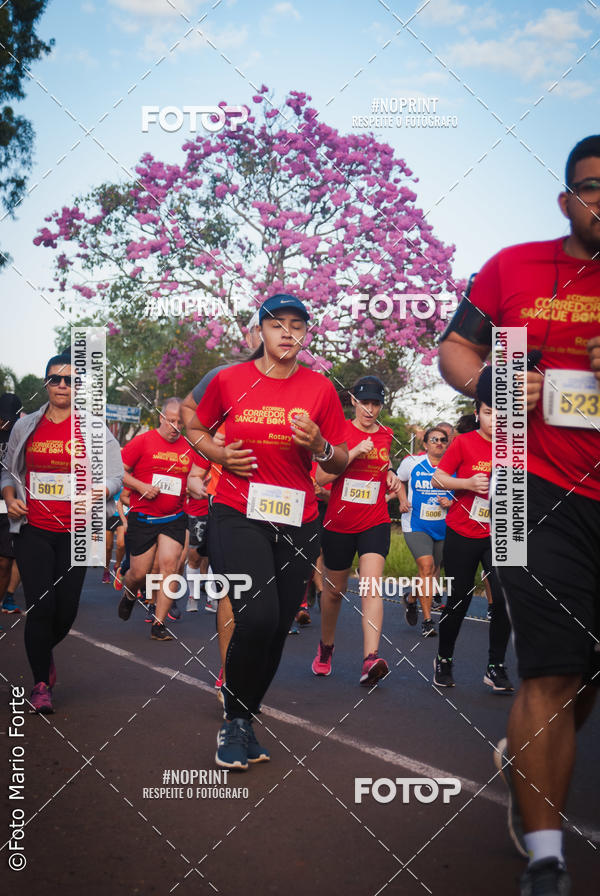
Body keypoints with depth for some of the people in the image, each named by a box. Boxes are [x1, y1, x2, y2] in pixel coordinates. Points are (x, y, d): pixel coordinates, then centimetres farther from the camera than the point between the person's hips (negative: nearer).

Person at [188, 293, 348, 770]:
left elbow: (341, 462, 9)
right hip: (238, 515, -3)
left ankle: (245, 719, 27)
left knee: (277, 629, 6)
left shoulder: (320, 388, 4)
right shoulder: (230, 380, 0)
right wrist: (220, 454, -3)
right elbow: (197, 429, 16)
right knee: (258, 615, -22)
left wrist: (319, 446, -13)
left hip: (298, 522, 3)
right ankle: (235, 719, -1)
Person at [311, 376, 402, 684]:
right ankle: (325, 647, 37)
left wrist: (390, 477, 7)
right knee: (334, 589, 12)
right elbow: (321, 477, -11)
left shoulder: (385, 436, 7)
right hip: (339, 523, -1)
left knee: (371, 585, -18)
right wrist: (353, 453, -20)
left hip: (375, 522, 1)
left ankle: (371, 658, -29)